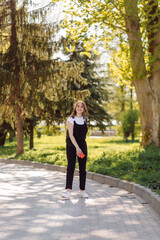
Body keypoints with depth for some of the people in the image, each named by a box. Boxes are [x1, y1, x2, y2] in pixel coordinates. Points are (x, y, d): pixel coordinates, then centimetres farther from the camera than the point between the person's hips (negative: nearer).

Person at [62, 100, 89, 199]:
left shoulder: (85, 119, 8)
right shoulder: (71, 119, -7)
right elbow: (71, 135, -14)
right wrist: (77, 147, -22)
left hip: (82, 145, 4)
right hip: (72, 145, -4)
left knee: (83, 168, 5)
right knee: (71, 166, -13)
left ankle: (82, 190, 13)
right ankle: (68, 191, -18)